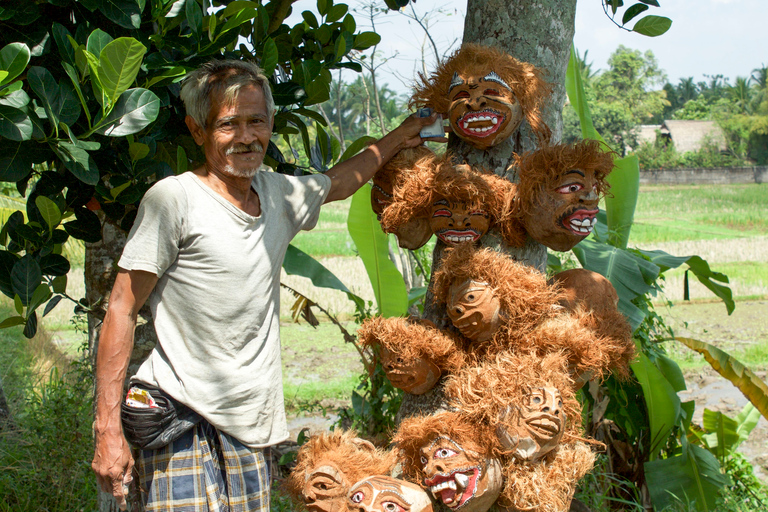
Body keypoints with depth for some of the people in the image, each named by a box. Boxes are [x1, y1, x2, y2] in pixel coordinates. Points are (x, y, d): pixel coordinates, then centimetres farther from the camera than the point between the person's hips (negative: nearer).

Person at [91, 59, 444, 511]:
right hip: (182, 423, -6)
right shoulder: (174, 199, -9)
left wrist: (398, 138, 36)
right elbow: (122, 312, -9)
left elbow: (337, 184, 34)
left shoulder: (279, 193, 10)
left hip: (249, 428, 6)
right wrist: (109, 431, -13)